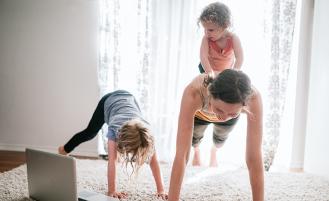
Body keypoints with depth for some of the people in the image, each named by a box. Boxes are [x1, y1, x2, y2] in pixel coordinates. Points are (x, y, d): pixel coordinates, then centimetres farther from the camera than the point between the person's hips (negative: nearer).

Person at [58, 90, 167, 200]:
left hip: (129, 98, 2)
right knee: (90, 133, 16)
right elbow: (112, 161, -47)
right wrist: (111, 190, -49)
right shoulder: (114, 128, -47)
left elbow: (153, 160, -37)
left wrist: (161, 190, -38)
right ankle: (64, 149, 43)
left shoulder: (145, 130, -40)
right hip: (108, 101, -2)